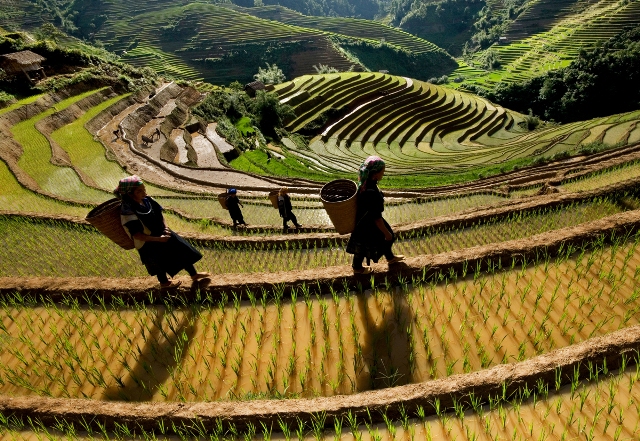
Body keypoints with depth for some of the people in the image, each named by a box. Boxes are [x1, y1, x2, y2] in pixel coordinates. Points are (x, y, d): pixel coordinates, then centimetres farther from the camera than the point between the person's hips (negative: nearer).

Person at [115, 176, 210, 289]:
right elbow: (137, 235, -27)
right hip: (148, 243, -7)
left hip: (162, 233, 7)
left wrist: (166, 228, -10)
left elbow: (160, 214, 6)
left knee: (182, 251, 11)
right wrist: (158, 239, -27)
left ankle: (194, 274, 30)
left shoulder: (147, 200, -7)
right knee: (160, 263, 11)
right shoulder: (128, 213, -27)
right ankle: (164, 282, 42)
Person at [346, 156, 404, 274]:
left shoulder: (365, 183, -13)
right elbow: (376, 218, -30)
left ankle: (390, 257, 55)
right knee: (363, 247, 19)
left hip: (364, 220, 8)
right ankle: (357, 268, 47)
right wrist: (386, 232, -16)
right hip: (367, 226, -8)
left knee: (383, 237, 28)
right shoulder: (372, 193, -40)